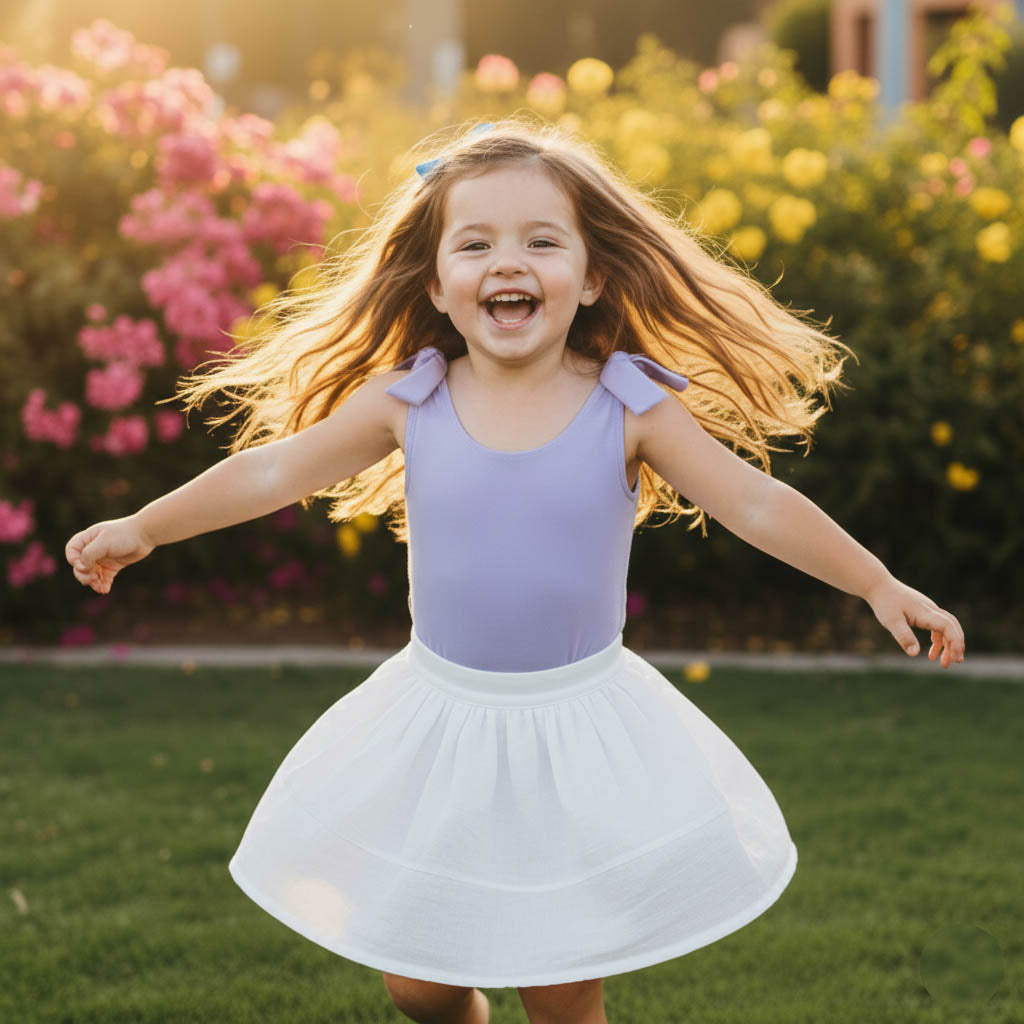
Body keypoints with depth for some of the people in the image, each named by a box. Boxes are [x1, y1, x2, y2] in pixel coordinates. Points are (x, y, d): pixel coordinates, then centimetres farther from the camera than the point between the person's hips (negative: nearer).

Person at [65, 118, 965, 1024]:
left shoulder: (630, 408, -12)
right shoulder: (408, 401, -8)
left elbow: (757, 504, -9)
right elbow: (275, 468, 1)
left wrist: (879, 586, -12)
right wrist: (144, 528, 5)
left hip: (580, 724, -1)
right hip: (442, 718, 2)